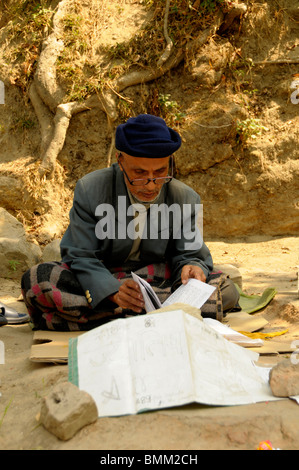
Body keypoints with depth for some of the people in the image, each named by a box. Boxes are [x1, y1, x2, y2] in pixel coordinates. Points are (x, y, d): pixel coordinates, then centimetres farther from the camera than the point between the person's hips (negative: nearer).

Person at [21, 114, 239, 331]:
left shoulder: (186, 199, -7)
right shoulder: (90, 190, -12)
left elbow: (189, 255, -1)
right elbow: (80, 257, -15)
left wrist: (191, 268, -29)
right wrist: (114, 291, -34)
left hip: (158, 281, 2)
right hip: (99, 283, -1)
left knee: (225, 289, -22)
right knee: (37, 279, -29)